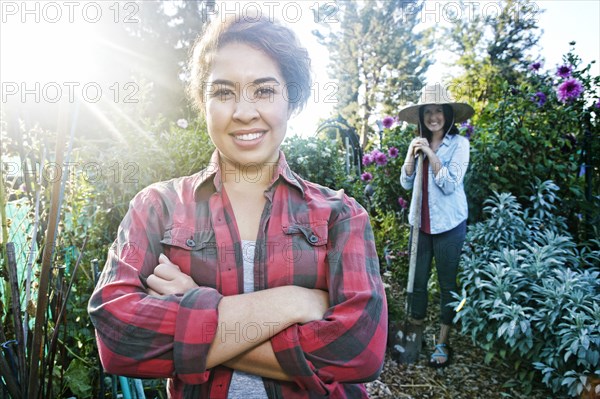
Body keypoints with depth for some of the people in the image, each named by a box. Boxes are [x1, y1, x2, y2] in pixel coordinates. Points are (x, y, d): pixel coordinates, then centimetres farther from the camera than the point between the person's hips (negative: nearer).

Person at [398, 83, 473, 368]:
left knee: (447, 282, 7)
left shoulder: (459, 143, -8)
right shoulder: (417, 143, 6)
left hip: (448, 224, -4)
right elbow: (406, 183, 3)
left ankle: (443, 342, 21)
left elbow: (450, 184, -16)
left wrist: (431, 154, -19)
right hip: (420, 221, 4)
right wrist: (412, 155, -11)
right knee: (418, 278, 12)